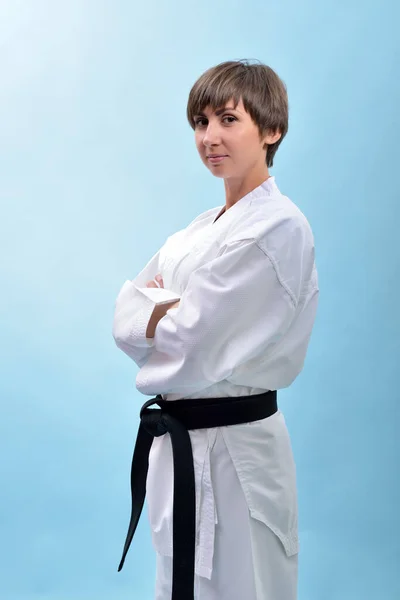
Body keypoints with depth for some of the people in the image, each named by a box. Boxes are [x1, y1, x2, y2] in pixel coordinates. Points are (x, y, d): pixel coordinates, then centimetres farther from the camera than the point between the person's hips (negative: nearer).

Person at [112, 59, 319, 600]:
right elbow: (124, 316, 6)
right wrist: (171, 309, -13)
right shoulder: (200, 229, 11)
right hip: (178, 441, 9)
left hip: (235, 448, -8)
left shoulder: (279, 228, -17)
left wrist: (152, 308, -3)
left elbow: (191, 339, -22)